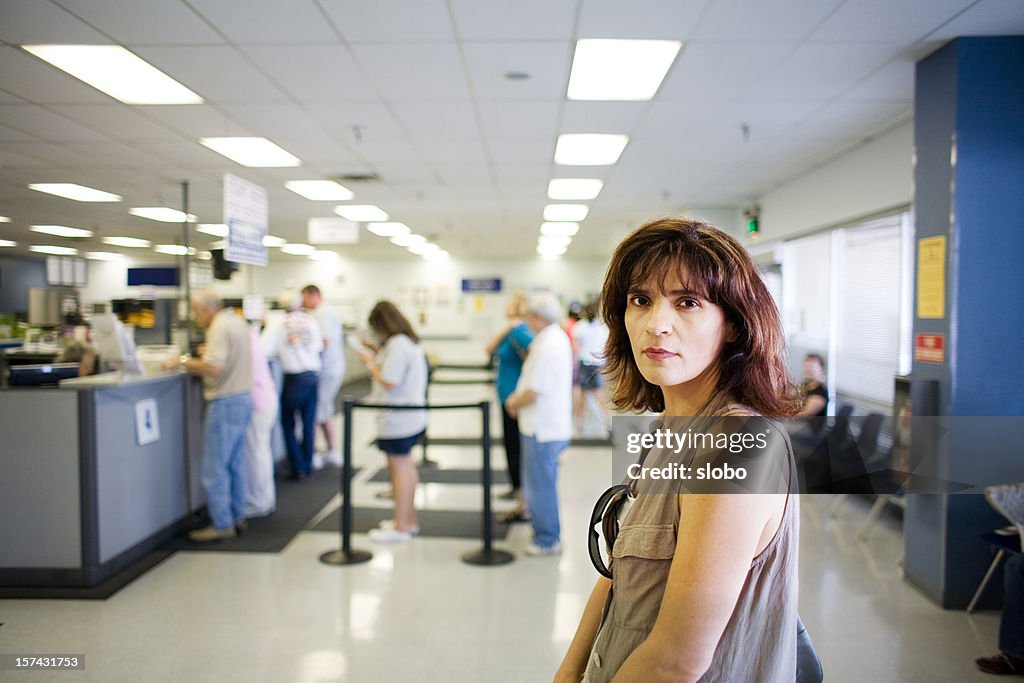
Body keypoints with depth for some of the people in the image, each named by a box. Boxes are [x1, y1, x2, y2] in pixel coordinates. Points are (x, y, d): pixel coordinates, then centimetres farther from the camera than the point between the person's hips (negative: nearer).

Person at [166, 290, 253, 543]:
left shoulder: (220, 327, -15)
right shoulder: (238, 322, 14)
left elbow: (213, 368, -25)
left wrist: (183, 361, -16)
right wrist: (210, 352, 18)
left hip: (226, 402, -10)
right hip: (243, 397, 10)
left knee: (215, 468, -2)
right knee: (235, 464, 15)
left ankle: (222, 525, 3)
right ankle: (237, 517, 22)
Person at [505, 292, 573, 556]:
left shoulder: (546, 347, -24)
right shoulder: (558, 337, 9)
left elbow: (533, 394, -24)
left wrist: (514, 402, -6)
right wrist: (518, 396, 9)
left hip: (542, 429, -10)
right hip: (553, 425, 10)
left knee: (540, 485, 2)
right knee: (544, 482, 22)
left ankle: (547, 540, 14)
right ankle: (547, 532, 36)